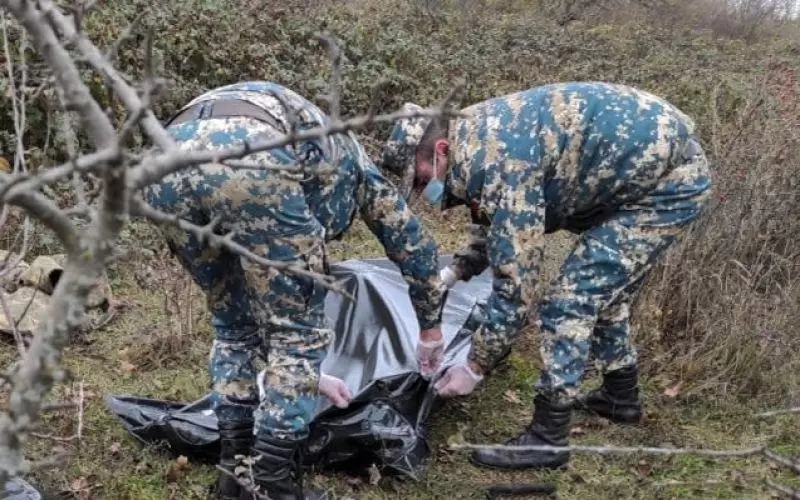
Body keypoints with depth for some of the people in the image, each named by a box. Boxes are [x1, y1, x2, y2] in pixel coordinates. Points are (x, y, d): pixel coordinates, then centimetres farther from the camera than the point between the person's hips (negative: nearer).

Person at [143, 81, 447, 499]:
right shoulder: (349, 161, 38)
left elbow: (268, 304, 50)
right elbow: (412, 244, 42)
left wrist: (305, 376, 59)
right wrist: (430, 329, 55)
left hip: (167, 162, 6)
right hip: (249, 158, -6)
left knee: (232, 324, 26)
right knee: (298, 329, 11)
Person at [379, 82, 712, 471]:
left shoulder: (497, 164, -26)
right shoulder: (477, 135, 4)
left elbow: (515, 282, -25)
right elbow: (499, 225, 21)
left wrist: (474, 368, -15)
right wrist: (452, 273, 8)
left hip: (669, 180, -10)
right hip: (665, 163, 10)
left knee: (571, 297, -11)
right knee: (603, 284, 22)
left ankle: (547, 438, -2)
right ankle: (621, 395, 39)